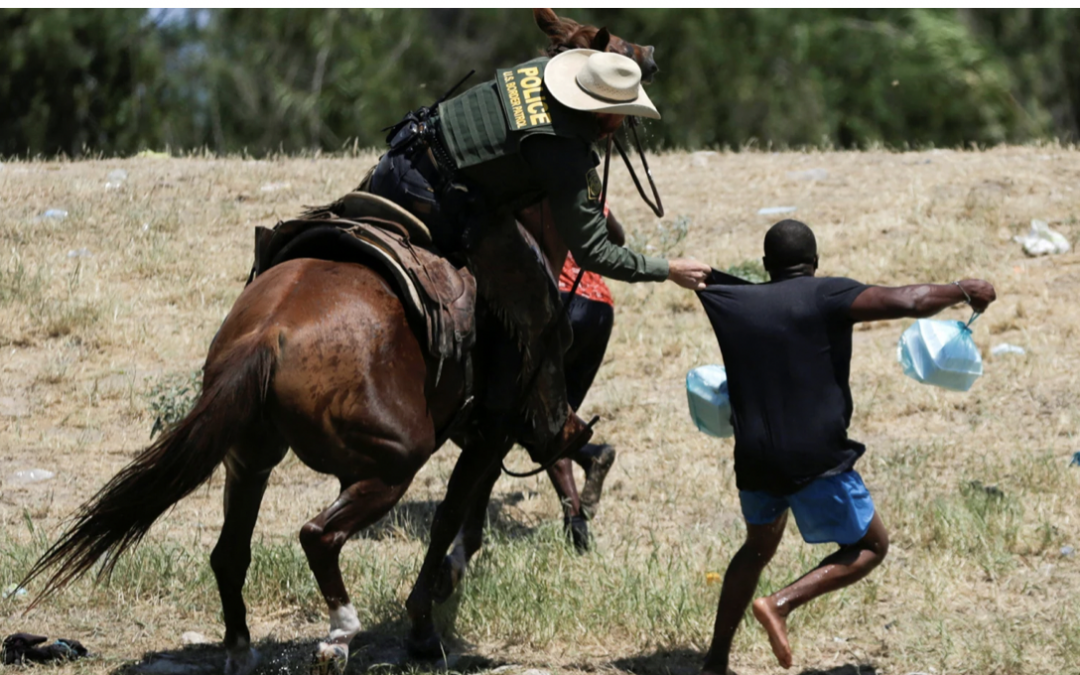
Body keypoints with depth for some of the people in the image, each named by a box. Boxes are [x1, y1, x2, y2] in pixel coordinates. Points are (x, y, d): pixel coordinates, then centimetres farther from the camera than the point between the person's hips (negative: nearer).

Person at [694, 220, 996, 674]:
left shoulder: (730, 301, 9)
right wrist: (962, 290, 0)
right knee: (870, 546, 12)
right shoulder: (825, 297, -6)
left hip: (754, 461, 6)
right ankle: (782, 603, -9)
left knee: (758, 547, 28)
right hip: (815, 460, -6)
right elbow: (908, 302, -15)